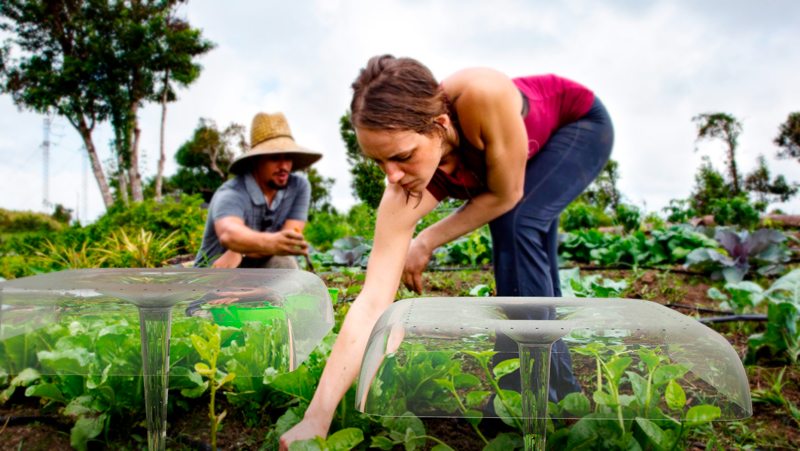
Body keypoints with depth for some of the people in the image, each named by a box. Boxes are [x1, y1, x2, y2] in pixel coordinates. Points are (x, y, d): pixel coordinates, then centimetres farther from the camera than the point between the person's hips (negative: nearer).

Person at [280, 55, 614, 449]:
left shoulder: (484, 96, -45)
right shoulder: (404, 196, -31)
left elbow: (506, 195, -29)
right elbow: (372, 301, -36)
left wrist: (428, 241, -23)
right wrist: (315, 419, -39)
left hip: (581, 124, -4)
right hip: (539, 155, 4)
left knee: (516, 222, -26)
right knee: (532, 272, 4)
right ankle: (563, 387, 27)